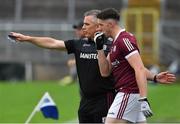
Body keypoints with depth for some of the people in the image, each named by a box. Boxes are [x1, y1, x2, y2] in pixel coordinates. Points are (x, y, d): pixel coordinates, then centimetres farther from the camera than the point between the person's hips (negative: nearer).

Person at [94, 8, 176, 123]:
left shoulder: (124, 40, -13)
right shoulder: (116, 42, 18)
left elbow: (139, 69, -22)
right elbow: (105, 72, 17)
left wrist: (143, 99, -29)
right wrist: (100, 48, 7)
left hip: (129, 94, -10)